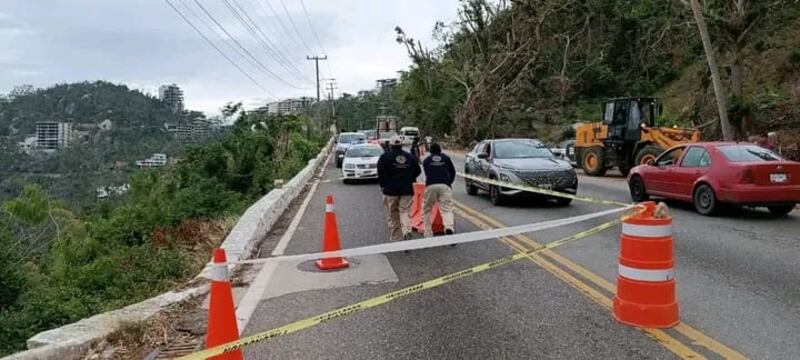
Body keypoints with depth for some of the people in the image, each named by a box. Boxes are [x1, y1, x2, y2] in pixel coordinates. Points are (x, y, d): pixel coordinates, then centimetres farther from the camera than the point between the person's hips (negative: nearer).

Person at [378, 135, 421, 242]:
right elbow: (417, 170, 11)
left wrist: (383, 185, -2)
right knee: (405, 211, 4)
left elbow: (381, 172, -13)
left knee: (392, 214, 8)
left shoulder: (385, 156, -3)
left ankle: (395, 237, 12)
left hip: (390, 189, -2)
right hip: (406, 189, 2)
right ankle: (407, 230, -21)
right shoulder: (409, 156, 9)